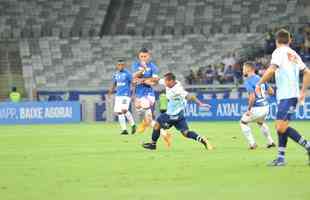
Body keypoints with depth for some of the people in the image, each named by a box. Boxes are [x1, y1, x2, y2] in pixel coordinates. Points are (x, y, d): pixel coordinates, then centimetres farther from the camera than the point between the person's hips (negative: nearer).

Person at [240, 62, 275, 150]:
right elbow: (271, 92, 13)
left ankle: (252, 143, 9)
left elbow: (252, 97, -24)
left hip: (257, 109, -7)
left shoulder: (248, 81, -14)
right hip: (266, 107, 8)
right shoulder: (260, 78, 9)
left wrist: (249, 109, -14)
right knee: (260, 122, 35)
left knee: (243, 122, 15)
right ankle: (270, 142, 32)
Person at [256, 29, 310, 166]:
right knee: (281, 127, 10)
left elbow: (271, 70, -20)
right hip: (291, 95, 9)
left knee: (282, 127, -15)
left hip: (286, 96, -9)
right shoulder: (294, 54, 18)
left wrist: (259, 84, -10)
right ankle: (281, 158, 11)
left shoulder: (279, 52, -5)